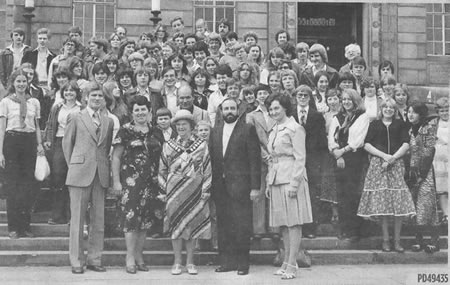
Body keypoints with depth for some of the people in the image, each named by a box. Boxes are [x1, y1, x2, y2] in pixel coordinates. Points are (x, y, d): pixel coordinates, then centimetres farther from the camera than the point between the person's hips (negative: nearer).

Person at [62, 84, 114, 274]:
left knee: (98, 220, 5)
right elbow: (66, 143, 8)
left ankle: (94, 260, 14)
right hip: (80, 173, -3)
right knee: (77, 219, -1)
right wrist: (73, 165, 5)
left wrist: (103, 164, 9)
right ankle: (76, 261, 5)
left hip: (101, 175, 4)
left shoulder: (108, 122, 13)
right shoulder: (76, 119, 4)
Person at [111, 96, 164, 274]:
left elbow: (162, 157, 14)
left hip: (151, 182, 4)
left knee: (145, 219, 6)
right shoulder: (125, 131, -1)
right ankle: (130, 258, 0)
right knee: (130, 217, -6)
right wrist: (116, 181, -6)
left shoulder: (156, 133, 10)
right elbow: (116, 157, -1)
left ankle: (139, 256, 16)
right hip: (131, 180, -4)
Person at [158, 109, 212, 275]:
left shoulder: (202, 145, 2)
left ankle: (190, 262, 13)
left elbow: (207, 170, 2)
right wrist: (165, 190, 3)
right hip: (175, 192, 1)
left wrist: (205, 192, -4)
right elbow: (162, 171, 12)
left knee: (193, 226, 4)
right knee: (175, 225, 2)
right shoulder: (168, 146, 6)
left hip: (194, 192, -1)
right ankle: (177, 263, 11)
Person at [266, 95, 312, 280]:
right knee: (283, 224, 10)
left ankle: (292, 266, -4)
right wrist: (269, 183, 15)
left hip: (291, 179, -8)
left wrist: (294, 183, -17)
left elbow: (300, 158, -11)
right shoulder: (273, 130, 17)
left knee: (293, 223, -5)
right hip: (276, 181, 8)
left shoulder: (295, 129, -6)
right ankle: (287, 262, 17)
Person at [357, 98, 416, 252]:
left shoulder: (400, 125, 14)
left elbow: (406, 145, 4)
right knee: (381, 201, -5)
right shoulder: (374, 124, 14)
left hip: (396, 164, 0)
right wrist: (384, 155, -8)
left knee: (399, 203, -7)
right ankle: (385, 240, 3)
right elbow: (366, 145, 5)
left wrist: (393, 158, -10)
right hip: (378, 166, 0)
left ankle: (397, 240, -1)